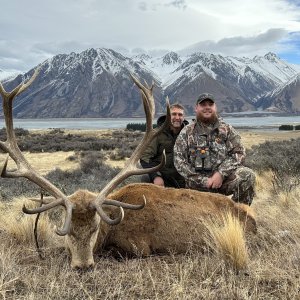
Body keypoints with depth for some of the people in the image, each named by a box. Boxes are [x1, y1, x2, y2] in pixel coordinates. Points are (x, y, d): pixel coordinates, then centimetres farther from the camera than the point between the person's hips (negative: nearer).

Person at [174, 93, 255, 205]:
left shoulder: (227, 129, 8)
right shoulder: (186, 132, 4)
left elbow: (239, 153, 0)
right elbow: (179, 160, -3)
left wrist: (221, 173, -16)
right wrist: (203, 180, -12)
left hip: (223, 178, 1)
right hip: (197, 184, 0)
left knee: (247, 175, -25)